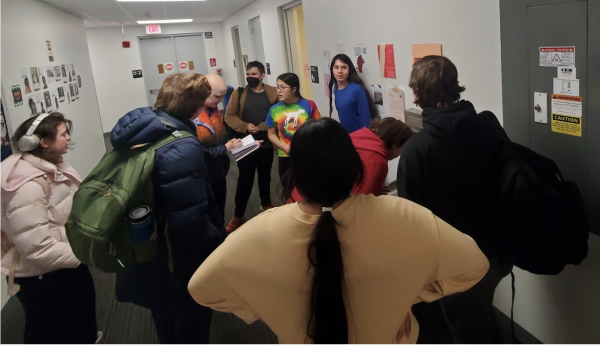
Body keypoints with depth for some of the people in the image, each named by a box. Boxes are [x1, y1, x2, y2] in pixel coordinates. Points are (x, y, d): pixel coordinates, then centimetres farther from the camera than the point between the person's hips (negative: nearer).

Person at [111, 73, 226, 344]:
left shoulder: (137, 131, -3)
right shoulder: (183, 148, -30)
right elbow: (190, 222, -35)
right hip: (181, 268, -7)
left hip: (148, 259, 8)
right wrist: (220, 244, -18)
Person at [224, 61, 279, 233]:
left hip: (267, 144, 2)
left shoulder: (273, 93, -2)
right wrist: (245, 126, -18)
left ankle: (266, 203, 41)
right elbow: (229, 116, -4)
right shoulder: (239, 93, -3)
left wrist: (262, 127, -15)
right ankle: (238, 215, 11)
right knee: (245, 179, 0)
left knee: (265, 176, 19)